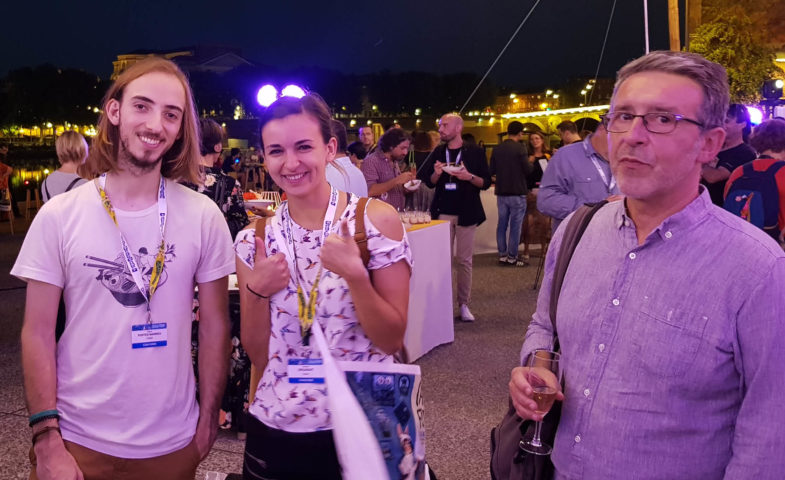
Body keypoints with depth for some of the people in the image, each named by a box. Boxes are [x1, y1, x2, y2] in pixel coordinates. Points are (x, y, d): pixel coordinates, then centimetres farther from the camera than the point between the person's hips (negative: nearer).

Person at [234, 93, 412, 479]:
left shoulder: (376, 219, -11)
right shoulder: (254, 240, -2)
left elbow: (393, 340, -11)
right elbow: (258, 355, 1)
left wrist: (354, 274, -25)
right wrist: (257, 291, -15)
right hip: (275, 429, 3)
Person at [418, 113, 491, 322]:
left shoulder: (475, 152, 1)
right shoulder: (438, 152, 11)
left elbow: (486, 182, 0)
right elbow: (430, 182, 13)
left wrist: (469, 177, -19)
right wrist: (436, 173, -8)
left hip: (466, 213, -2)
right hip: (443, 212, 2)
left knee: (464, 259, -1)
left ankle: (464, 304, 7)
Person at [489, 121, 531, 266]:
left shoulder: (497, 149, 4)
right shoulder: (520, 148, -12)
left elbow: (491, 172, 7)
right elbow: (528, 170, -13)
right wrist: (530, 161, 7)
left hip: (501, 193, 6)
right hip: (517, 193, -5)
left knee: (502, 224, 11)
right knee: (515, 226, 1)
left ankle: (502, 255, 16)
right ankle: (512, 257, 4)